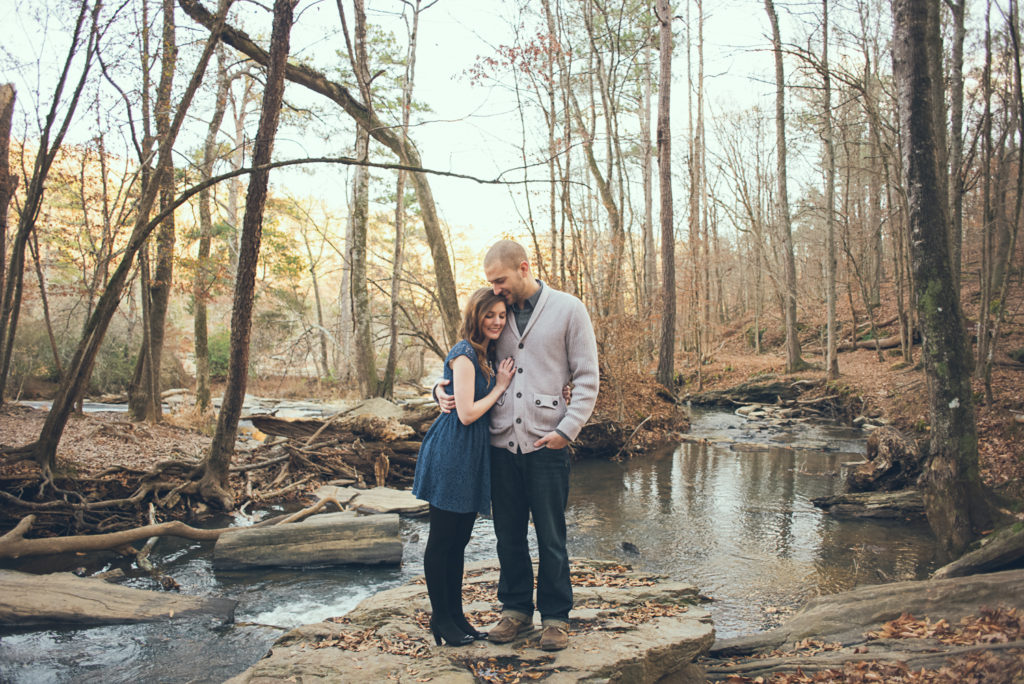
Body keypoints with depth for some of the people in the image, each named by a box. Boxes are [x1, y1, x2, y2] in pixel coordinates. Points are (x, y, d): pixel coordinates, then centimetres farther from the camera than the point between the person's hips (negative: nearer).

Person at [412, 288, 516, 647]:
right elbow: (467, 413, -19)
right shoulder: (465, 355, -14)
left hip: (472, 456, 9)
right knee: (442, 538, 4)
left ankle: (456, 614, 25)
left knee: (459, 539, 15)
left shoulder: (488, 355, 14)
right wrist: (500, 386, -9)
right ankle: (440, 616, 15)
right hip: (452, 454, -9)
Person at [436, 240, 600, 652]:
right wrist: (443, 389, 0)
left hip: (546, 444, -4)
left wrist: (567, 429, -10)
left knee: (551, 537, 6)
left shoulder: (567, 309, -1)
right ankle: (516, 610, 28)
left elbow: (587, 378, -1)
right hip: (503, 443, 4)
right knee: (509, 535, 12)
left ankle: (555, 617, 21)